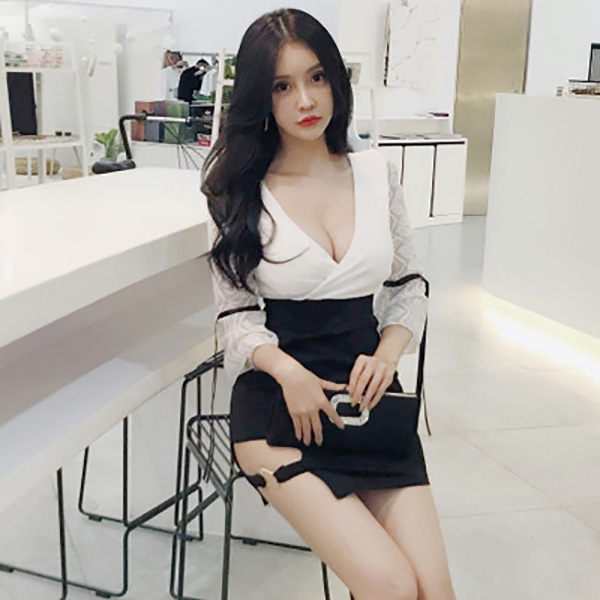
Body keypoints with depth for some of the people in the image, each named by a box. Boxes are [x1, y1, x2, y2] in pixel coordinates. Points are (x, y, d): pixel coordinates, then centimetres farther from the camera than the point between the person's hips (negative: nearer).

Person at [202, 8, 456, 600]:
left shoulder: (376, 173, 7)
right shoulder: (238, 193, 0)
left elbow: (409, 286, 13)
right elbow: (235, 314, 0)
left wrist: (386, 356, -6)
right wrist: (288, 371, -18)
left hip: (367, 395, 3)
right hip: (276, 402, -3)